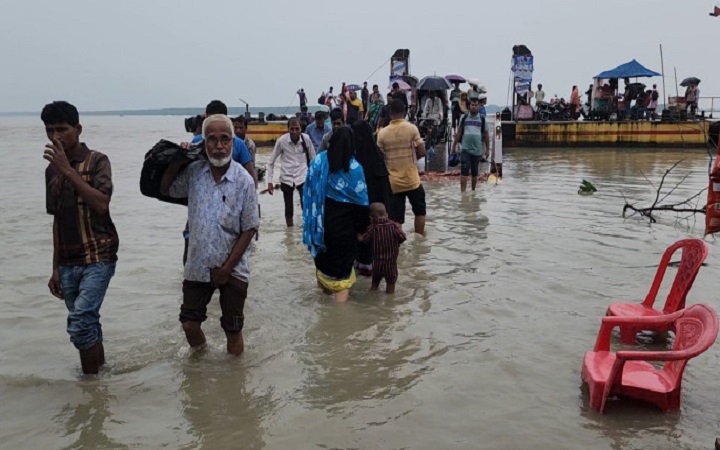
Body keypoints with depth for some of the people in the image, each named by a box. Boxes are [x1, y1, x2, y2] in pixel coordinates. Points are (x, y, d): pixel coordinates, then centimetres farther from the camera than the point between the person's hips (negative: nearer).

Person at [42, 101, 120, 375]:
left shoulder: (96, 161, -5)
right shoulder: (51, 170, 12)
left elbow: (101, 204, -20)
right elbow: (57, 220, 15)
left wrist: (68, 171, -19)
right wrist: (55, 268, 15)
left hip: (98, 258, -6)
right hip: (68, 263, 6)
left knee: (80, 323, -16)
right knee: (88, 324, 11)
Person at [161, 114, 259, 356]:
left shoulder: (244, 180, -12)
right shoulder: (193, 172, -2)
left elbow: (249, 229, -10)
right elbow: (165, 189, 13)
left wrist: (227, 268, -11)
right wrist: (177, 160, -1)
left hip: (232, 270, -3)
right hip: (197, 266, 3)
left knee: (233, 329, 9)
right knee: (189, 324, 11)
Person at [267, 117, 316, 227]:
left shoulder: (306, 139, -9)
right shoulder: (282, 141, -11)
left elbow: (313, 158, 6)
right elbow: (271, 162, -1)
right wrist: (269, 181, -3)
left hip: (302, 177, 0)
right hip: (286, 178, 0)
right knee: (288, 209, 9)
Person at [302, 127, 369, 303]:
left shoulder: (318, 160, -5)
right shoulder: (354, 167, -12)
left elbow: (309, 190, 0)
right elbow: (360, 200, -9)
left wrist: (313, 219, 10)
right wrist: (360, 227, 2)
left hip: (319, 221, 3)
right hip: (343, 224, -3)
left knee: (322, 257, 22)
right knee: (342, 263, 4)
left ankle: (325, 290, 40)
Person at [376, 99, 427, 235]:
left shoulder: (382, 133, -2)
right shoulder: (412, 128, -7)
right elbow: (422, 152, -8)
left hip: (392, 182, 1)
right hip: (412, 180, -1)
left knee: (395, 218, 4)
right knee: (419, 210, 18)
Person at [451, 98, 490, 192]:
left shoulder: (482, 119, 4)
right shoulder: (464, 118, 4)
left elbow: (486, 135, 7)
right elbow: (458, 133, 7)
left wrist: (487, 149, 5)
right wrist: (454, 146, 5)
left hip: (477, 150, 1)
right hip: (465, 149, -1)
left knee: (475, 172, 12)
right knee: (464, 171, -10)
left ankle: (473, 191, 25)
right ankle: (462, 192, -11)